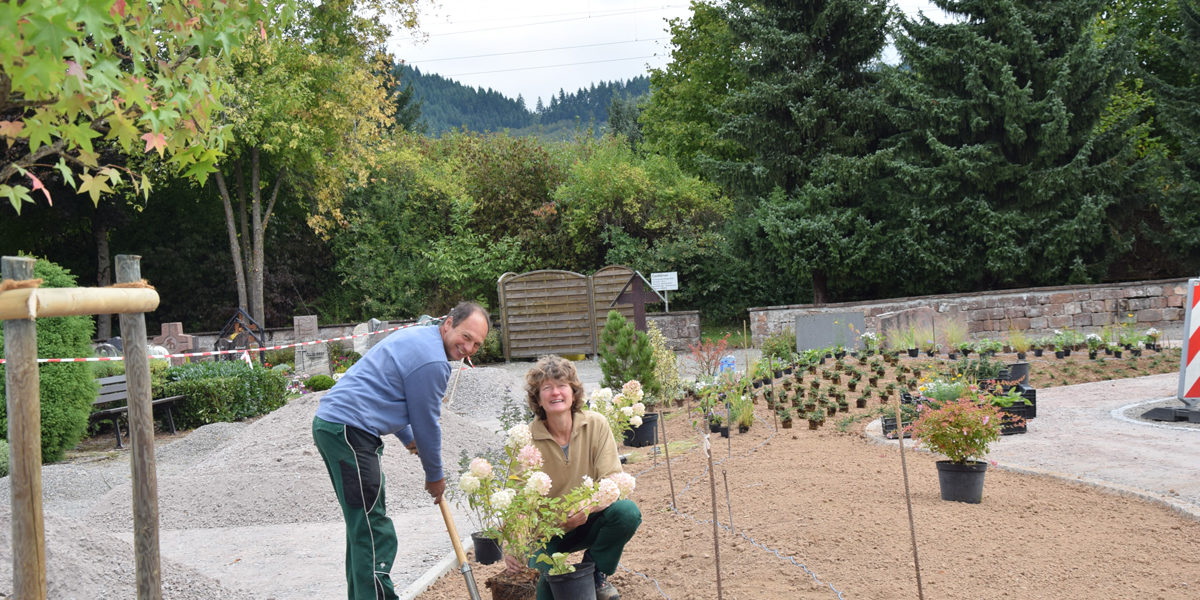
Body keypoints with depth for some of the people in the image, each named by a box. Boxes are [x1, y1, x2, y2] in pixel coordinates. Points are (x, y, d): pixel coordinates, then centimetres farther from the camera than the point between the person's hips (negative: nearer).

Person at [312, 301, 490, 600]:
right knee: (374, 533, -11)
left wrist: (408, 438, 36)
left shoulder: (417, 337, 17)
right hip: (349, 432, -11)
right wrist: (435, 476, 9)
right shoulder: (432, 361, -14)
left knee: (363, 525, 19)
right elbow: (427, 423, -6)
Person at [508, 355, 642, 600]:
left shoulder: (596, 425, -12)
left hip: (588, 523, 2)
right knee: (552, 577, -27)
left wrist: (588, 506, -37)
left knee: (627, 511, -27)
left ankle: (596, 573, -2)